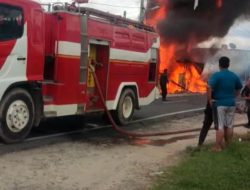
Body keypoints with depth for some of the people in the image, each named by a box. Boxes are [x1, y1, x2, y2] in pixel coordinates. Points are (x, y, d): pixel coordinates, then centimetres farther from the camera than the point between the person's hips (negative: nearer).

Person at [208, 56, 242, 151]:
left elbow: (209, 88, -23)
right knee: (229, 125, 11)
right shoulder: (234, 76, 7)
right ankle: (228, 145, 20)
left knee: (220, 126, -2)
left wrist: (209, 99, -13)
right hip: (231, 103, 5)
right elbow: (239, 89, 16)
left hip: (219, 103, -5)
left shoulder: (216, 75, -11)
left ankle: (218, 147, 2)